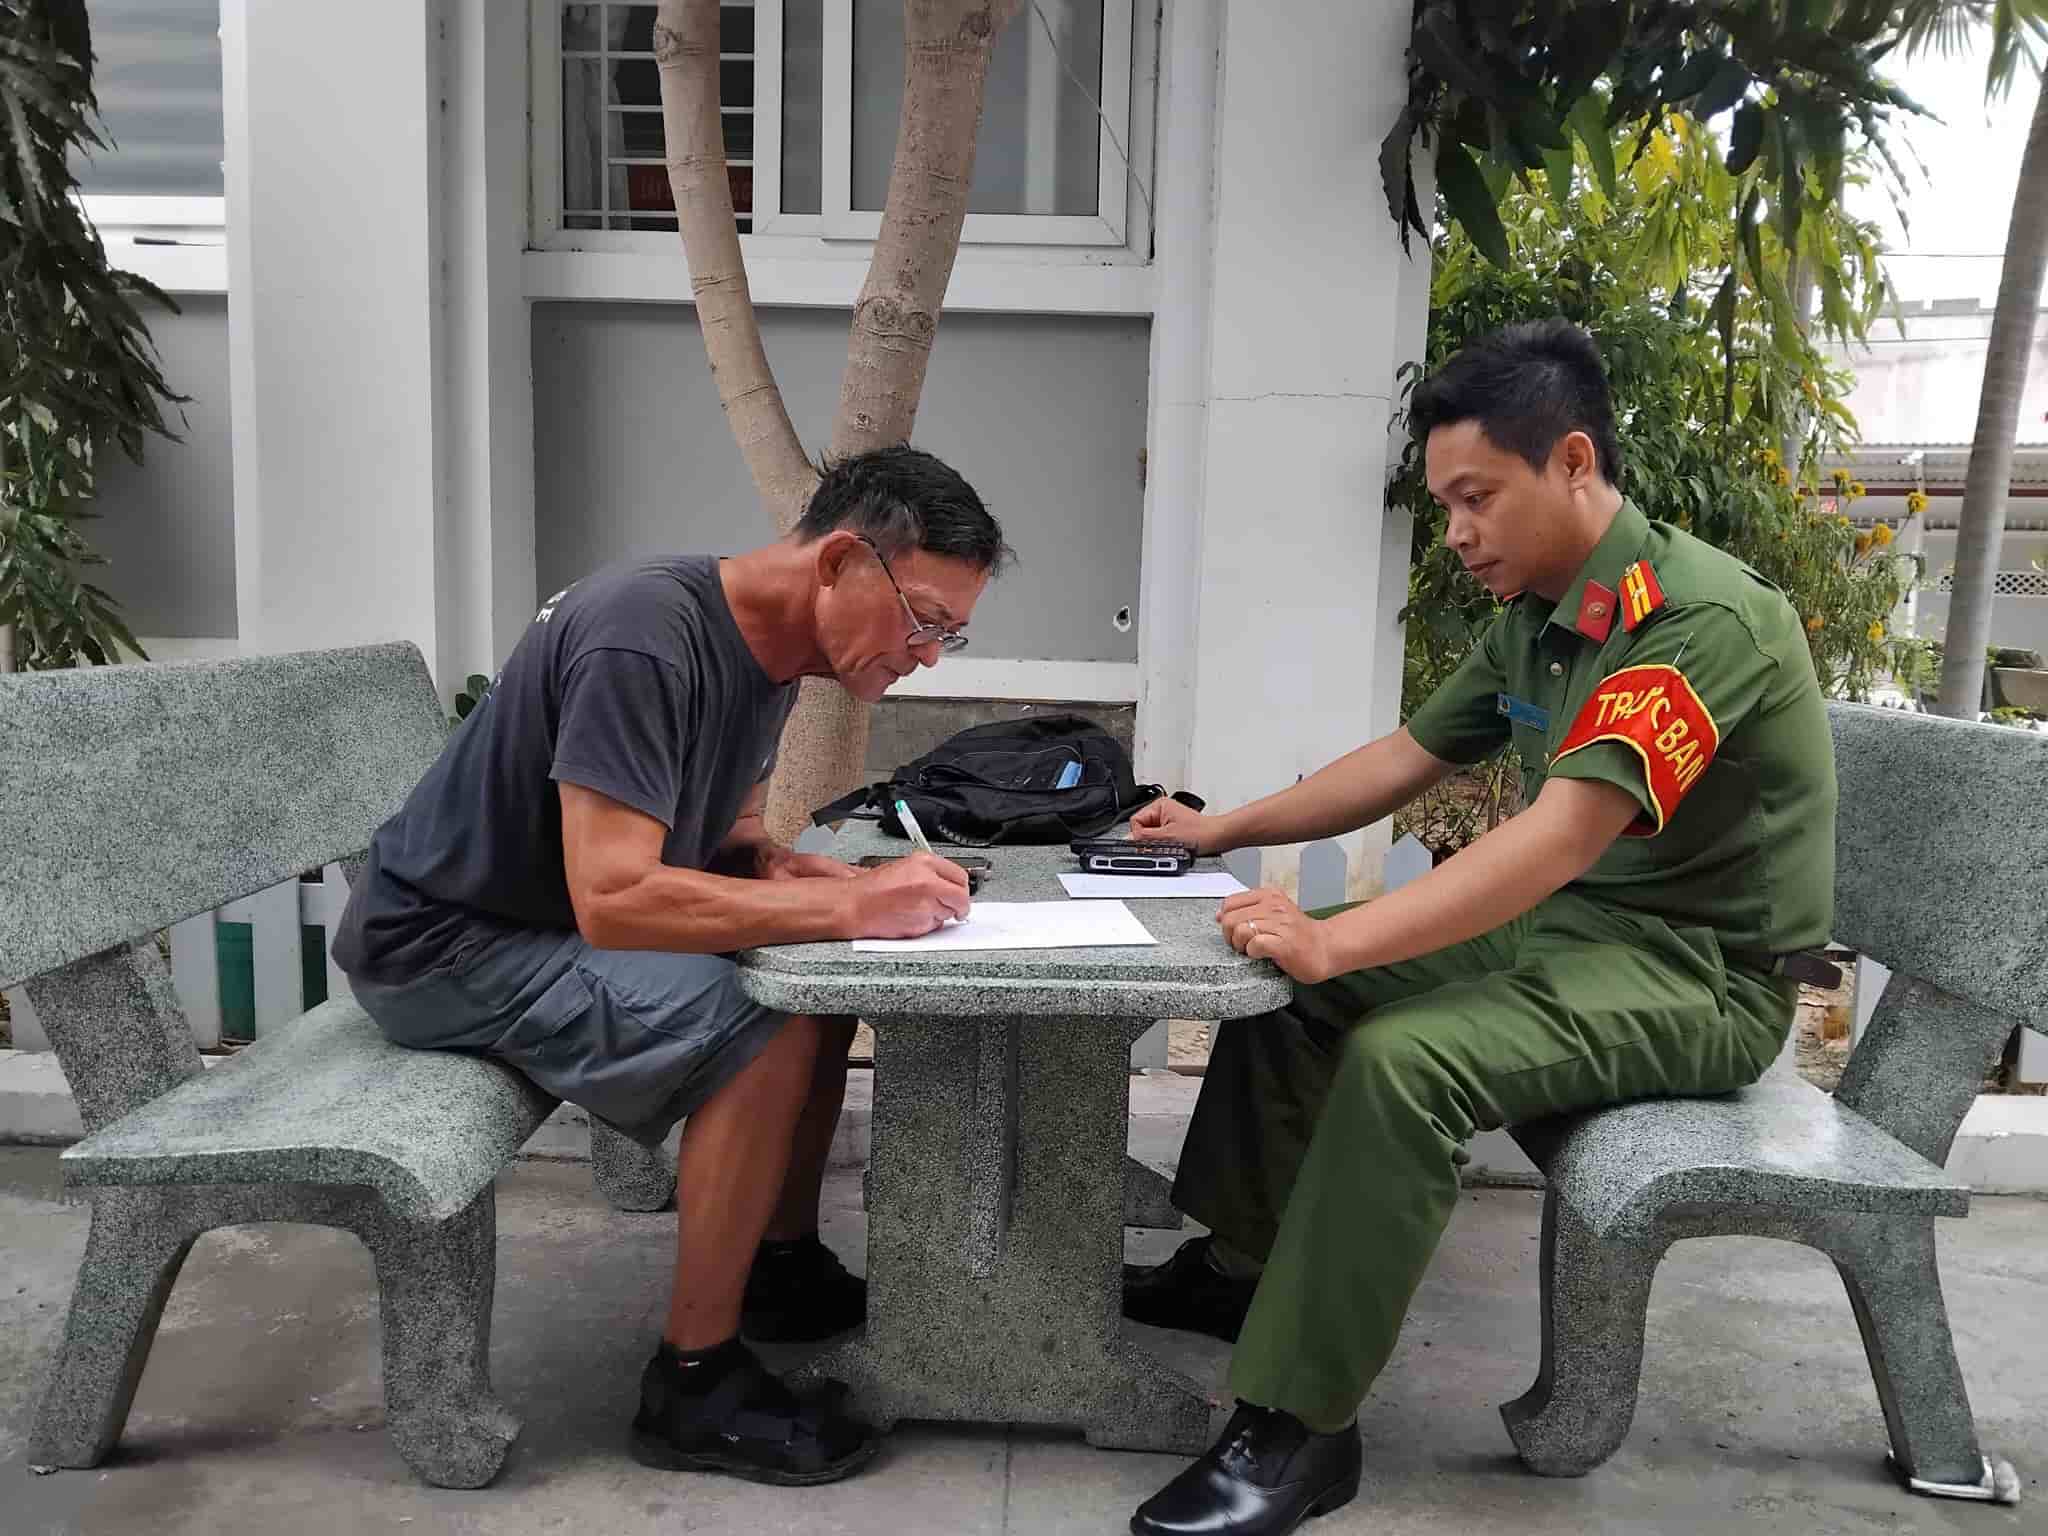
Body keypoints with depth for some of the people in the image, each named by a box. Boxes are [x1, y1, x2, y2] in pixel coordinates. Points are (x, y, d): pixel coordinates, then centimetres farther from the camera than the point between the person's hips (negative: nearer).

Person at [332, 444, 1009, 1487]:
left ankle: (783, 1265, 18)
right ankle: (695, 1383, -10)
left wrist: (824, 880, -12)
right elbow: (613, 899, -35)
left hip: (560, 927, 9)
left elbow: (726, 839, 10)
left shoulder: (772, 651, 0)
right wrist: (849, 904, -31)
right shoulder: (646, 635, -28)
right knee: (768, 1028, -25)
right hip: (447, 945, -9)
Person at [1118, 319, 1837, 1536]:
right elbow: (1405, 759, 14)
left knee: (1402, 1057, -33)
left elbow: (1563, 836, -33)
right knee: (1274, 970, 3)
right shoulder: (1536, 620, 5)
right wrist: (1224, 831, 10)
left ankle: (1300, 1429, -20)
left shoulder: (1701, 614, -23)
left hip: (1696, 974, -9)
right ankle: (1243, 1264, 16)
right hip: (1558, 927, 9)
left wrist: (1340, 944, -38)